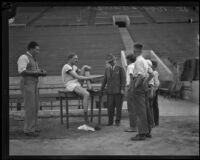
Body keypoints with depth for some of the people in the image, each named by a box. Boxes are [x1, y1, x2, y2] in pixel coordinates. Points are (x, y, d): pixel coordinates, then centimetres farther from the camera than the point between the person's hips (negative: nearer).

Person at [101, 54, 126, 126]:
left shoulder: (120, 69, 2)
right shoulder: (107, 69, 14)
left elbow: (123, 79, -3)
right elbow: (104, 80, 16)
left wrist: (122, 89, -11)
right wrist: (102, 89, 10)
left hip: (118, 91, -3)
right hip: (110, 91, 3)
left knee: (118, 106, 1)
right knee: (110, 106, -2)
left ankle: (117, 121, 9)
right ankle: (110, 121, 7)